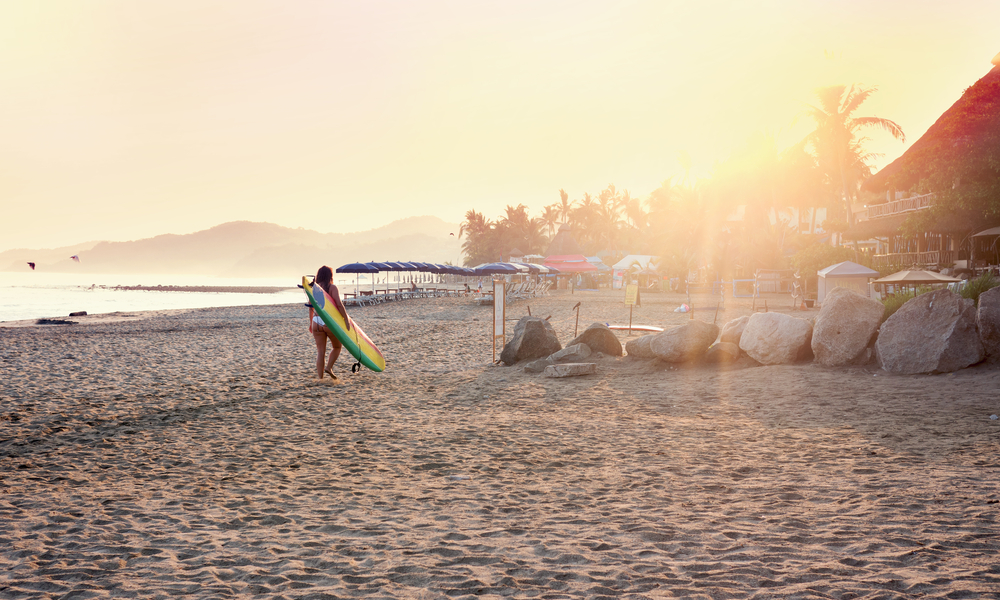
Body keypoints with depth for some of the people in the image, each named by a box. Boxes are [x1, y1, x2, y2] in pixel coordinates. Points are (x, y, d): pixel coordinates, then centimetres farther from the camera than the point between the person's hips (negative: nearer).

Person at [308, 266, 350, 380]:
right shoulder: (332, 288, -6)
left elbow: (310, 307, 13)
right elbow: (339, 304, -17)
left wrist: (311, 322, 22)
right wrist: (346, 319, -14)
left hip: (316, 322, 4)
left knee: (320, 351, 8)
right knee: (337, 346, 17)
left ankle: (320, 377, 5)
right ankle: (329, 367, 0)